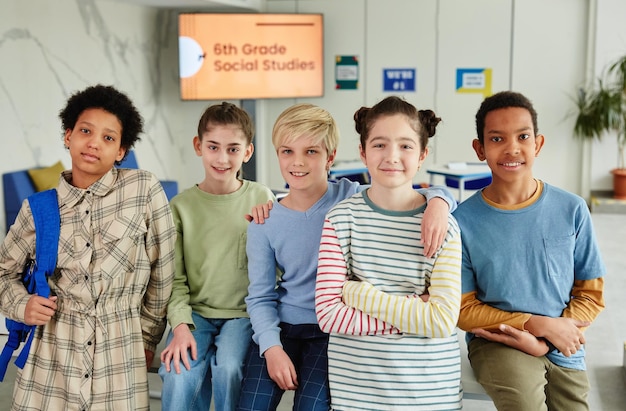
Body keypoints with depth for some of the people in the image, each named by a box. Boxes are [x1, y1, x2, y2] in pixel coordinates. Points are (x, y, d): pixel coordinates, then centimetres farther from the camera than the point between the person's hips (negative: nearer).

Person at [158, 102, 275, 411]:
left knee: (228, 368, -28)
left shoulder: (261, 199, 0)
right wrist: (180, 325, -15)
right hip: (196, 313, 1)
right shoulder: (182, 205, 1)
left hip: (243, 313, -1)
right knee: (179, 376, -24)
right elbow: (175, 278, 0)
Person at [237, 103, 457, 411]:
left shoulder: (351, 197, -8)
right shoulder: (265, 224, -3)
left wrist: (438, 202, -31)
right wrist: (271, 347, -15)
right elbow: (260, 296, 0)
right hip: (280, 326, 2)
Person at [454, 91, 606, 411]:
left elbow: (591, 294, 2)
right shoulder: (464, 220, -11)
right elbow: (463, 309, -5)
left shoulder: (572, 210, -7)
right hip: (496, 343, -2)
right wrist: (537, 324, -14)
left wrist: (543, 341, -12)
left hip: (562, 351, 3)